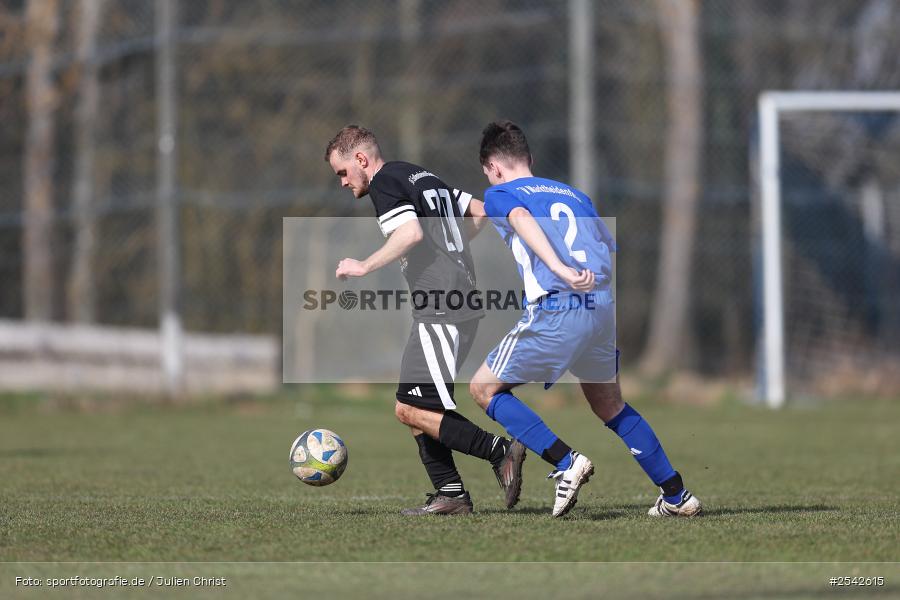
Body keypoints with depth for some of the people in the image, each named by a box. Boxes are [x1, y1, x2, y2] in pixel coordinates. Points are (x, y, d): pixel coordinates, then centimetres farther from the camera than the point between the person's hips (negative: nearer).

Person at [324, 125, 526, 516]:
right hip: (463, 303, 10)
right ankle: (450, 495, 7)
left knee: (412, 410, -11)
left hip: (439, 310, -10)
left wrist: (365, 266, -13)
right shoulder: (424, 177, 23)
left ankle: (501, 453, -16)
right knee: (409, 408, 12)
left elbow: (411, 232, -21)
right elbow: (481, 211, 25)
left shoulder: (384, 182, -5)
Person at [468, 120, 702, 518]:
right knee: (610, 406, 26)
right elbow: (614, 251, 24)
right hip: (604, 308, 6)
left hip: (556, 310, -6)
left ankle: (567, 463, -4)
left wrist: (560, 269, -27)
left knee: (483, 389, 10)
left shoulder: (499, 195, 9)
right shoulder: (573, 194, 27)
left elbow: (522, 219, -14)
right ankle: (677, 496, 25)